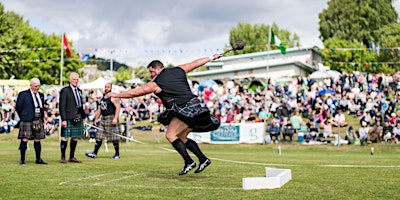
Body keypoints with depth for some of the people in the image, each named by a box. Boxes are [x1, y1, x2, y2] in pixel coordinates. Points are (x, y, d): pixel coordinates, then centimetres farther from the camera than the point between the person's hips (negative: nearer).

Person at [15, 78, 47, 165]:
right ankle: (22, 159, 1)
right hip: (27, 121, -5)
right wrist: (24, 117, 6)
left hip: (38, 121, 5)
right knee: (24, 140, -5)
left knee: (37, 140, 6)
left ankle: (38, 159, 11)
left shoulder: (41, 95, 14)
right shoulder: (23, 94, -3)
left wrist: (42, 119, 13)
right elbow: (18, 107, 0)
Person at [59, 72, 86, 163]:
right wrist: (63, 119, -16)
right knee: (65, 137, -3)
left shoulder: (79, 91, 15)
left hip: (78, 118, 7)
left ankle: (72, 157, 18)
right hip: (68, 118, -7)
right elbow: (62, 106, -10)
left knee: (75, 138, 9)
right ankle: (63, 157, 5)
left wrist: (83, 116, 14)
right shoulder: (65, 91, -6)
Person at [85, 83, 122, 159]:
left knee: (114, 137, -1)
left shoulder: (113, 97, -9)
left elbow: (118, 107, -18)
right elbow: (99, 109, 22)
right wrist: (96, 119, 17)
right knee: (99, 137, 3)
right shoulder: (102, 98, 16)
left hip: (111, 118, -8)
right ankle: (94, 153, 3)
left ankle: (117, 154, 10)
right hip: (103, 119, 8)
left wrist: (115, 118, -25)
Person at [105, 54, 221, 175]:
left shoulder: (155, 84, -2)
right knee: (181, 138, 15)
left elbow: (136, 92, 4)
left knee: (170, 135, -9)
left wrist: (116, 95, 14)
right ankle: (203, 159, 10)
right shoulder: (179, 70, 15)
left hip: (185, 110, -8)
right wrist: (211, 58, 42)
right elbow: (195, 63, 26)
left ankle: (188, 161, -20)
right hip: (196, 108, 9)